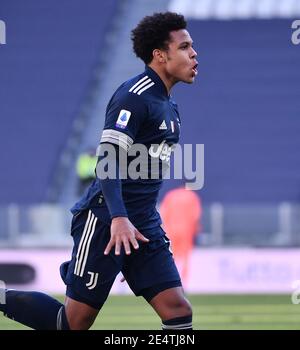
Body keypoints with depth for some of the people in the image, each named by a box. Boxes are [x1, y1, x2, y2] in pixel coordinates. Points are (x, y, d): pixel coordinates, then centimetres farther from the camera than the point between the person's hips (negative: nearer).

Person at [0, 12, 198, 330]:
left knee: (178, 312, -6)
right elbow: (108, 159, -22)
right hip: (105, 220, -8)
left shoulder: (169, 107, 16)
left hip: (144, 225, 8)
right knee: (75, 321, -3)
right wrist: (118, 218, -34)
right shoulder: (134, 96, -13)